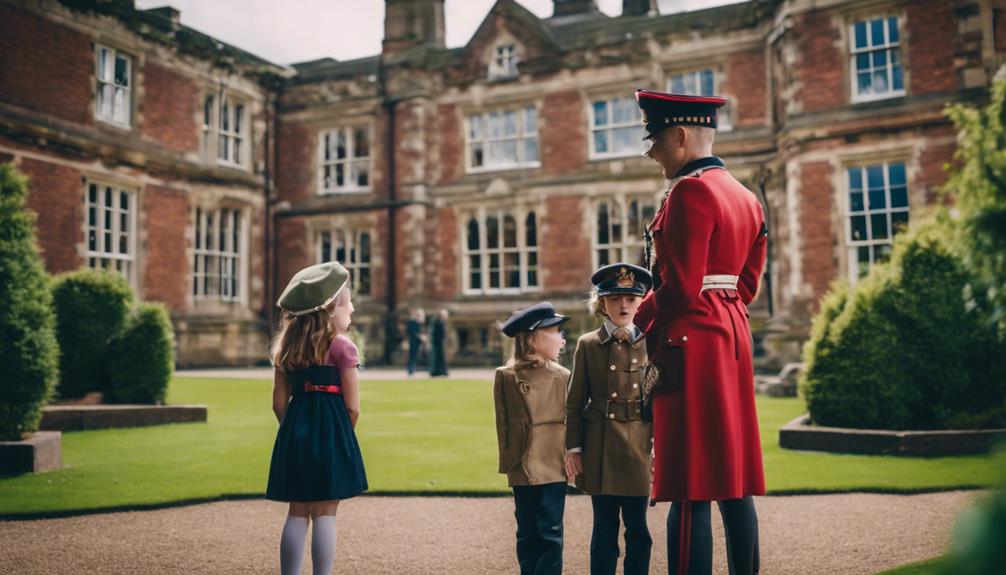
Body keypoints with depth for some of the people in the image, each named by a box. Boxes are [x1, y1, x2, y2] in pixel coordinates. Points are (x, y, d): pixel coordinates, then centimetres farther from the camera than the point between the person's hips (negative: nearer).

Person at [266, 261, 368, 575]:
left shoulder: (286, 347, 8)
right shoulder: (341, 346, -9)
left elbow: (279, 403, 8)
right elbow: (352, 407, -9)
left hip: (294, 433, 6)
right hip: (330, 434, -5)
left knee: (297, 514, 12)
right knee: (325, 514, 1)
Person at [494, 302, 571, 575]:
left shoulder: (562, 376, 2)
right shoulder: (505, 376, -1)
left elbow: (572, 420, 4)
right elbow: (503, 423, 2)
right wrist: (509, 461, 0)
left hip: (553, 467, 1)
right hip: (522, 468, -1)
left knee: (550, 535, 1)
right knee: (528, 535, 10)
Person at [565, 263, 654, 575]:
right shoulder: (588, 344, 3)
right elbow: (574, 402, 4)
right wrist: (573, 448, 0)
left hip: (639, 446, 0)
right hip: (599, 448, 0)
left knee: (637, 526, 8)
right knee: (605, 526, 8)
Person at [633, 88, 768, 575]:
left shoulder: (690, 192, -14)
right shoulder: (743, 195, 16)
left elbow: (679, 287, -18)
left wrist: (640, 321, -1)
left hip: (691, 344, -10)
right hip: (732, 336, 10)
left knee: (690, 488, -6)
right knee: (732, 476, 14)